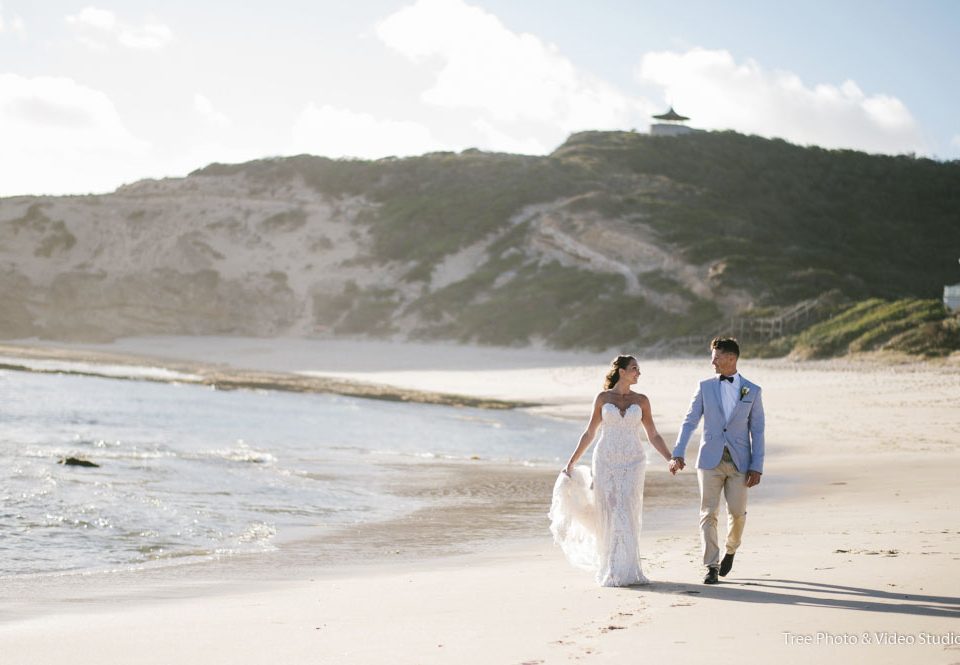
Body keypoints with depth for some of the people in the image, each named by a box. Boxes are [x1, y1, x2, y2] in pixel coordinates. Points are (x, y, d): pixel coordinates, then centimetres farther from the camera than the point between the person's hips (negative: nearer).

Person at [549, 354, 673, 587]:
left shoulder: (641, 400, 7)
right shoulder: (602, 398, 5)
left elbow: (653, 436, 9)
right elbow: (589, 432, 10)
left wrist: (671, 459, -2)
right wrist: (572, 462, 7)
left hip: (632, 463, 0)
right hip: (606, 461, 0)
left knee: (626, 515, -11)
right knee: (609, 515, -1)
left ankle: (625, 570, -8)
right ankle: (610, 570, 11)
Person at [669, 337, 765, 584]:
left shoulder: (752, 391, 4)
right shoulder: (705, 387, 6)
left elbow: (757, 431, 4)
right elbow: (690, 421, 2)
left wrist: (756, 467, -2)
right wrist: (678, 453, -9)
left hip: (739, 461, 0)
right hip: (710, 460, 0)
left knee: (737, 512, 1)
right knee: (708, 513, -5)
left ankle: (730, 551, 30)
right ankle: (711, 567, -3)